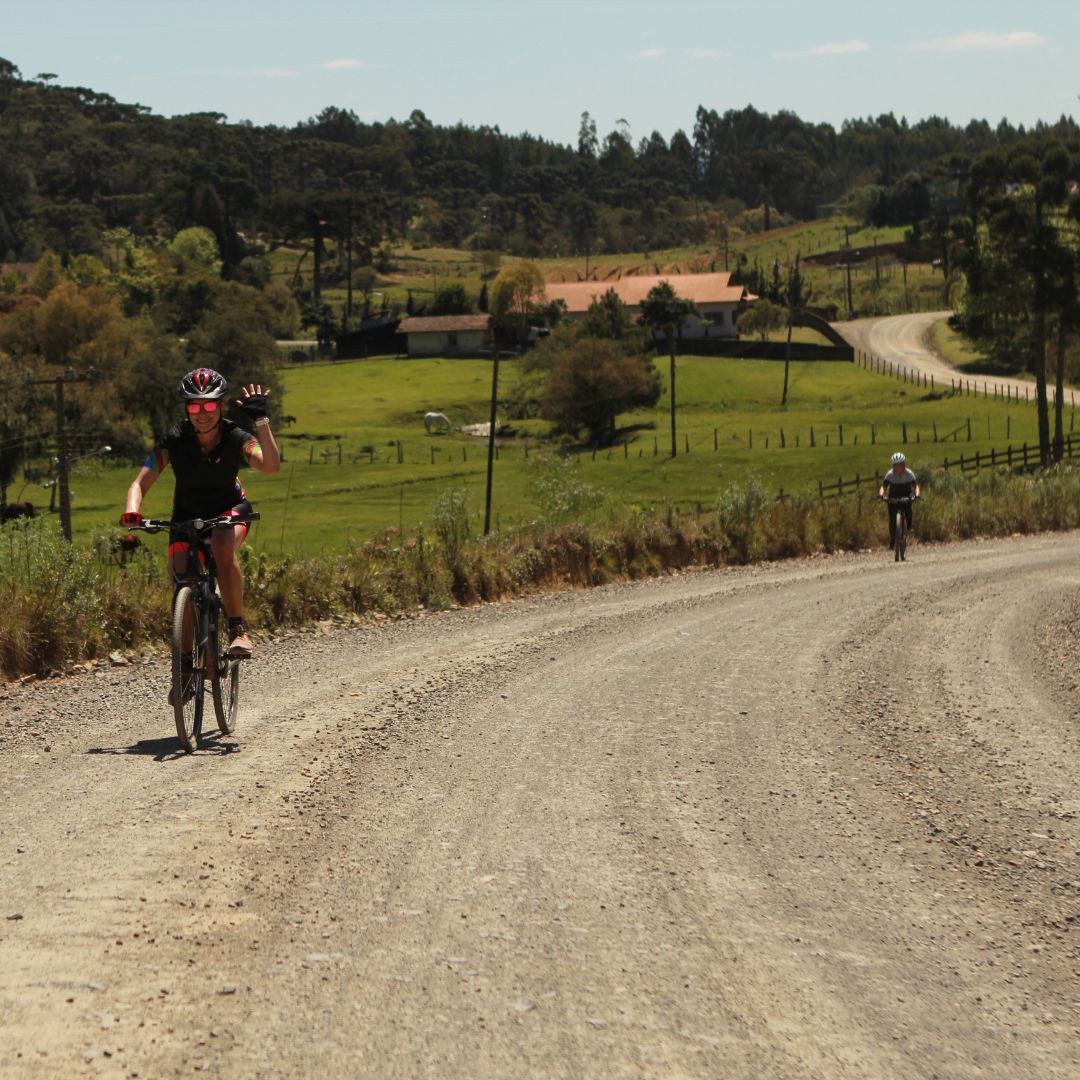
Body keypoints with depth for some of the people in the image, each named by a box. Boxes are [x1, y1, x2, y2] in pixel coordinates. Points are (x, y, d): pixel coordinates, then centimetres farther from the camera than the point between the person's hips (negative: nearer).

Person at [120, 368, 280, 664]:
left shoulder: (236, 438, -23)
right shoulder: (173, 440, -21)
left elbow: (272, 465, -40)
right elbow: (140, 483, -24)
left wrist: (261, 420, -47)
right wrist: (131, 512, -45)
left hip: (229, 509, -2)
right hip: (187, 513, 2)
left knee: (223, 547, -35)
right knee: (181, 577, -16)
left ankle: (238, 629, -27)